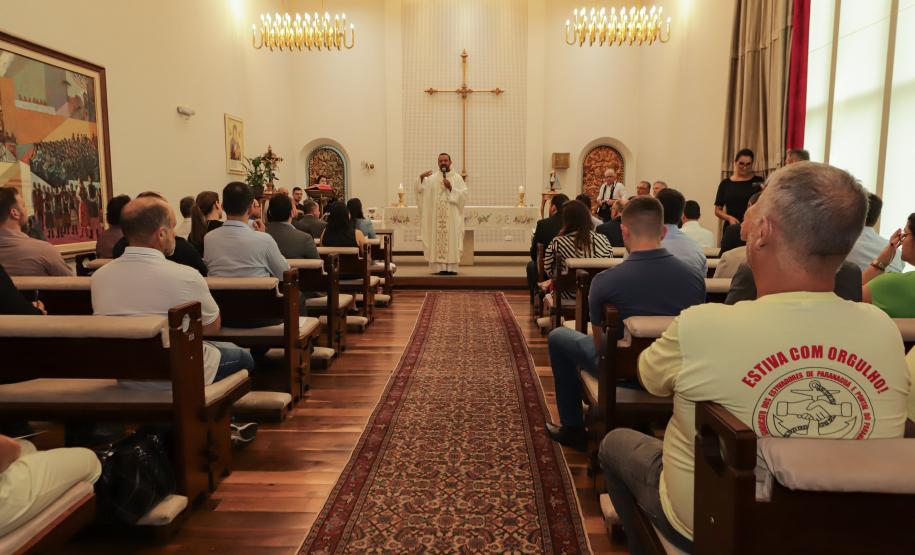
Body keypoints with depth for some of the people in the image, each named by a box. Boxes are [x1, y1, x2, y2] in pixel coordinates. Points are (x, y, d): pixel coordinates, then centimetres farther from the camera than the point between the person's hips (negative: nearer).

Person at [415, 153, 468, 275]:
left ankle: (451, 267, -3)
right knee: (437, 240, -4)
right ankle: (438, 267, -3)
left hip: (452, 216, -1)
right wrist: (421, 178, -19)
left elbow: (464, 195, 0)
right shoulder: (432, 178, 11)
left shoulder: (457, 177, 9)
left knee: (452, 240, -4)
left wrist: (451, 188, -12)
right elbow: (420, 190, -1)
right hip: (436, 216, 1)